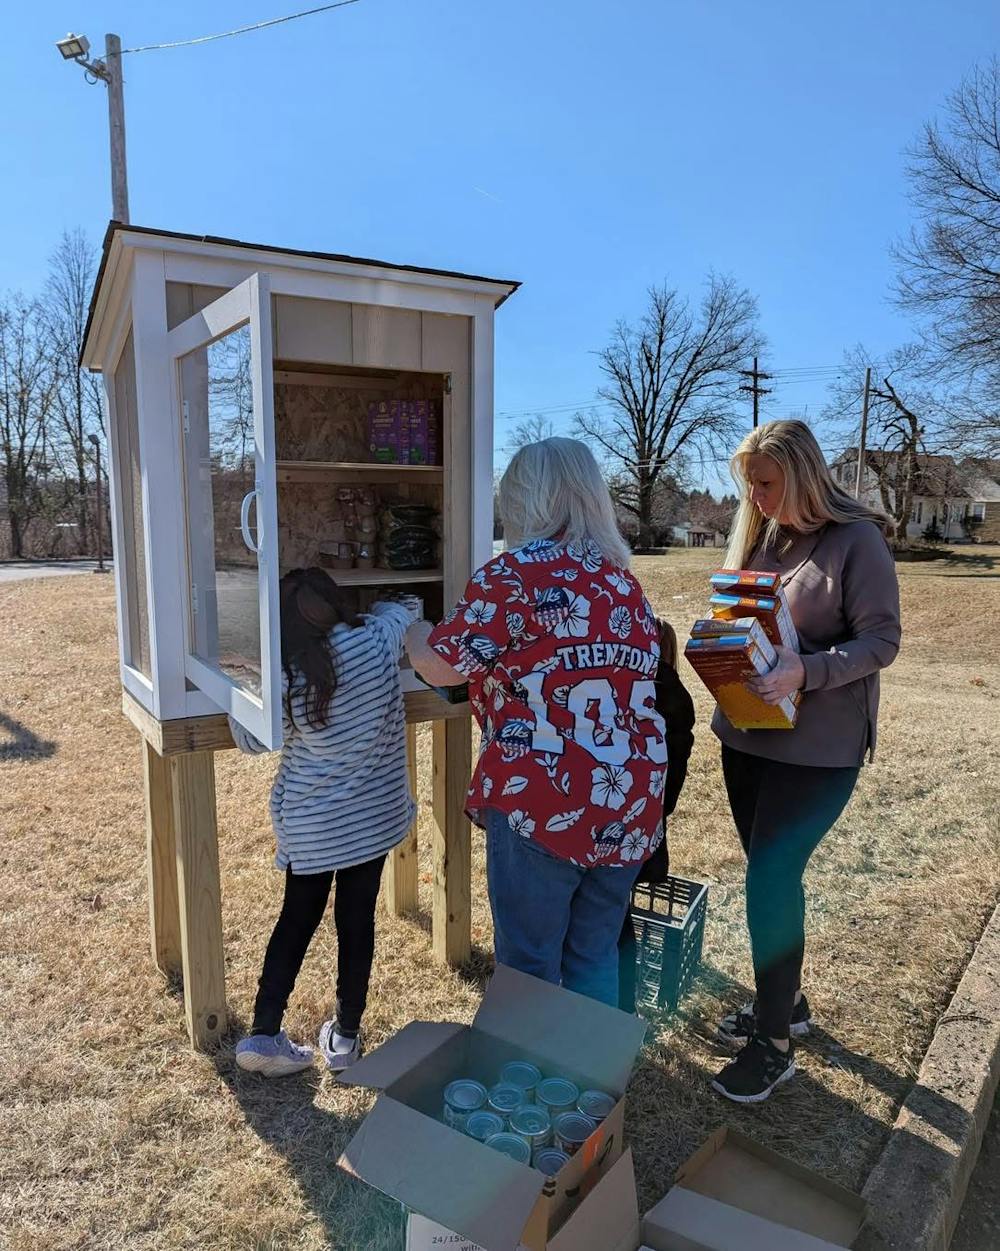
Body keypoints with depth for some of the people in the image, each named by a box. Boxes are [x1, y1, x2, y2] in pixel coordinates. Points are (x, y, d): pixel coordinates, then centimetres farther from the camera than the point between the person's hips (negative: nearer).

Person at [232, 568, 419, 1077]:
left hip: (308, 822, 0)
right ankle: (345, 1038, 27)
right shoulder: (376, 641, -14)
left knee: (297, 918, 17)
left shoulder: (283, 675, -16)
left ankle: (263, 1034, 22)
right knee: (357, 921, 13)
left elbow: (250, 740, 0)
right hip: (373, 815, 1)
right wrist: (376, 611, 27)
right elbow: (400, 609, 9)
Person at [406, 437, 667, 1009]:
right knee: (597, 961, 20)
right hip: (631, 804, 7)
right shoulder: (624, 581, 12)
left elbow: (441, 666, -7)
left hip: (545, 806, -6)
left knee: (531, 972, 10)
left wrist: (411, 631, 16)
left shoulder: (517, 573, -9)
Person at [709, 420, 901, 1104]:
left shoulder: (856, 539, -11)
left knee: (771, 880, -7)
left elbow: (882, 640, -14)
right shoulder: (758, 534, 6)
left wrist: (805, 671, -29)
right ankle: (785, 1000, 37)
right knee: (771, 874, 16)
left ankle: (775, 1043, 12)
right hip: (747, 733, 6)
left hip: (819, 745, -6)